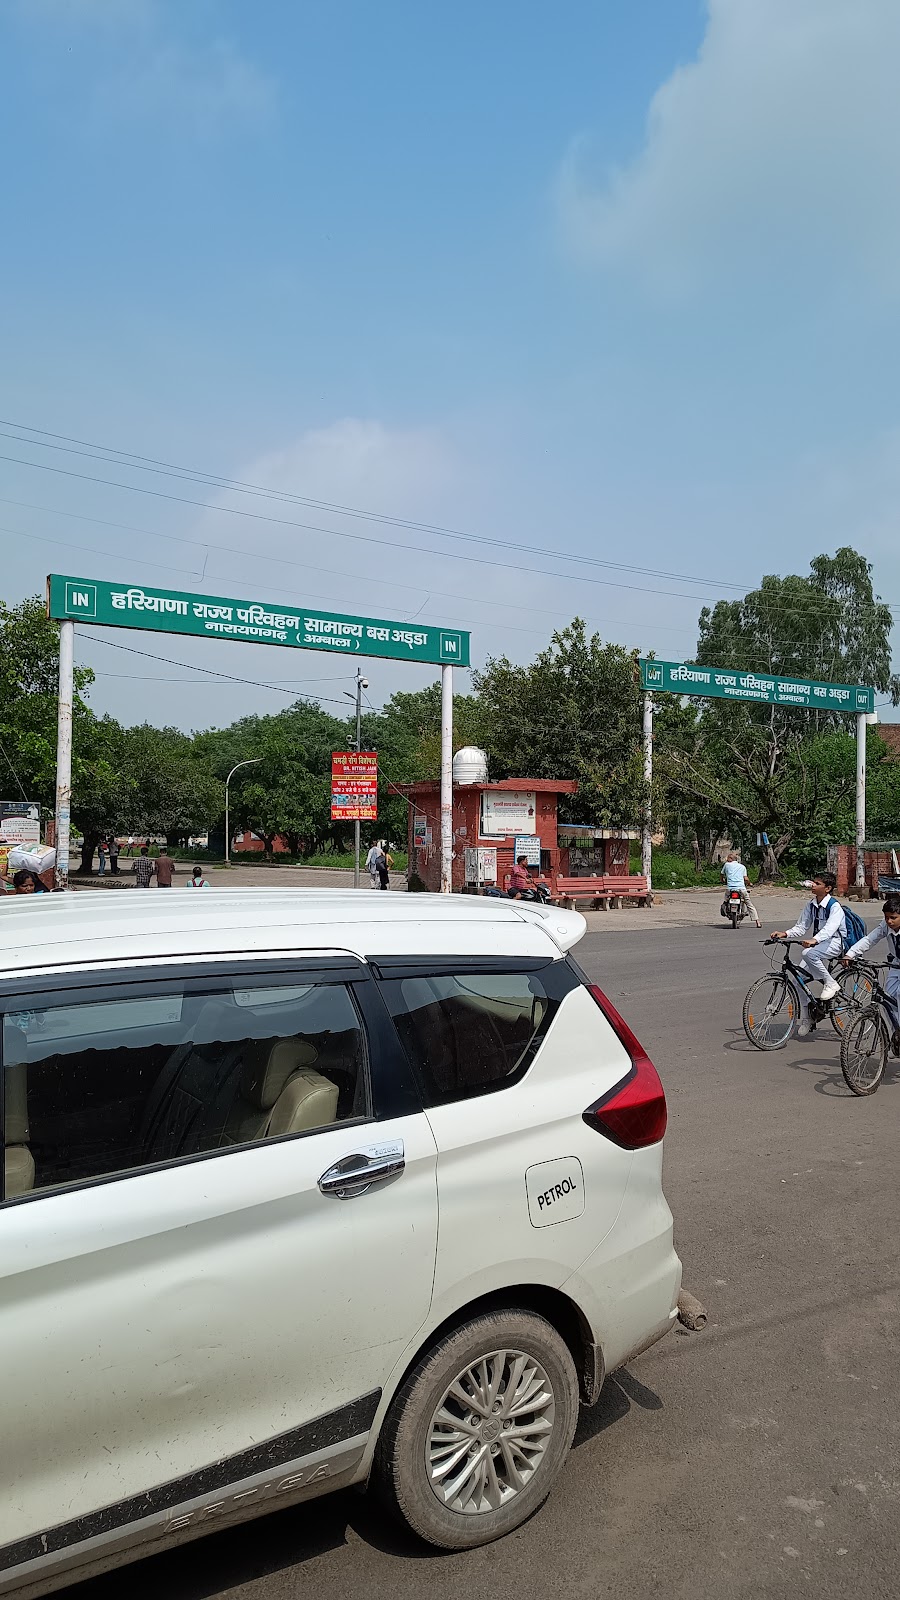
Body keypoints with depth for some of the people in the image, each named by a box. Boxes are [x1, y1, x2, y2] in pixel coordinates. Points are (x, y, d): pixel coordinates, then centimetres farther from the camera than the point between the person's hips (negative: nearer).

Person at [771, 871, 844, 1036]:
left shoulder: (835, 906, -15)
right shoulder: (811, 905, 6)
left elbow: (830, 928, -32)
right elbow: (801, 927, 5)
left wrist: (814, 940, -50)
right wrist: (784, 934, -14)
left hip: (836, 942, -7)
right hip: (818, 942, 7)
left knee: (808, 953, -36)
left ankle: (831, 983, -14)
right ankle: (807, 1018, 7)